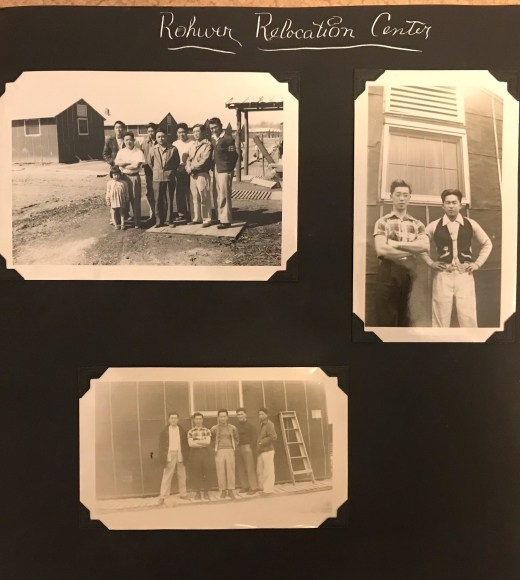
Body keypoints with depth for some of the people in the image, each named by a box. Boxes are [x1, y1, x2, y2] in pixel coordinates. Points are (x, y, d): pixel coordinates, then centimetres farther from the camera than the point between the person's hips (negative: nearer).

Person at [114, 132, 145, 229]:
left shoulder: (138, 152, -2)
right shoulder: (121, 151, 8)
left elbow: (137, 165, -13)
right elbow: (117, 162, -7)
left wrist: (124, 164, -5)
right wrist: (130, 162, -13)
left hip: (134, 177, -3)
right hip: (123, 177, 3)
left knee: (135, 199, -1)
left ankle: (137, 221, 4)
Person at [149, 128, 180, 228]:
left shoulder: (173, 149, -3)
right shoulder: (153, 149, 2)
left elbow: (177, 162, 10)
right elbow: (151, 163, 15)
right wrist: (156, 171, 15)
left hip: (169, 178, -1)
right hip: (157, 178, 2)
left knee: (169, 200, 4)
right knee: (158, 200, 4)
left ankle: (170, 220, 11)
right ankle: (159, 221, 11)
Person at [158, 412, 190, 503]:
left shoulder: (182, 431, 7)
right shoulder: (164, 431, 3)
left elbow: (185, 444, 7)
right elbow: (161, 445, 1)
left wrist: (186, 455, -4)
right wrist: (163, 457, -8)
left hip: (180, 455, 2)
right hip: (169, 455, -2)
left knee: (182, 476, 8)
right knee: (166, 476, -2)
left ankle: (183, 494, 18)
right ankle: (163, 496, 3)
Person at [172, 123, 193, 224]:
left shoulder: (191, 143, -2)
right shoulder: (174, 144, 12)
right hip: (178, 170, 4)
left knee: (189, 193, -1)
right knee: (179, 193, 8)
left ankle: (191, 214, 7)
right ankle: (182, 213, 16)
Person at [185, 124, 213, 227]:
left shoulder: (207, 144, -5)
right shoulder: (192, 145, 18)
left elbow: (205, 160, -15)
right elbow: (189, 158, 17)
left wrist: (192, 168, -13)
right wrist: (188, 168, -4)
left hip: (202, 174, -7)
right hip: (192, 175, 7)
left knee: (204, 198, -4)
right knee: (194, 198, 10)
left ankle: (207, 219, 2)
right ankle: (196, 218, 18)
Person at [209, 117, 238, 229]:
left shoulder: (228, 139, -11)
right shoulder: (212, 139, 11)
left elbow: (234, 155, -10)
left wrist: (228, 169, -7)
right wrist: (212, 167, 11)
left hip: (224, 171, -8)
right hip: (215, 170, 8)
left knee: (224, 196, -6)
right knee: (216, 196, 11)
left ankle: (226, 220, -1)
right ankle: (220, 217, 21)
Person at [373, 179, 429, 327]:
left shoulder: (417, 224, 15)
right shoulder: (382, 222, 4)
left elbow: (425, 246, -3)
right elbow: (381, 250, -11)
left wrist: (398, 244, -9)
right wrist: (411, 249, -4)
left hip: (409, 272, 4)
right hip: (388, 273, -3)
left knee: (405, 318, 10)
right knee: (386, 319, -1)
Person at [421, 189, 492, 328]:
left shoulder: (471, 224, 6)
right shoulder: (434, 226, 3)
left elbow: (487, 244, 19)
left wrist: (478, 263, 9)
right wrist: (430, 262, 5)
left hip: (465, 275, 1)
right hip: (443, 276, 0)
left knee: (468, 319, -1)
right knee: (440, 319, 2)